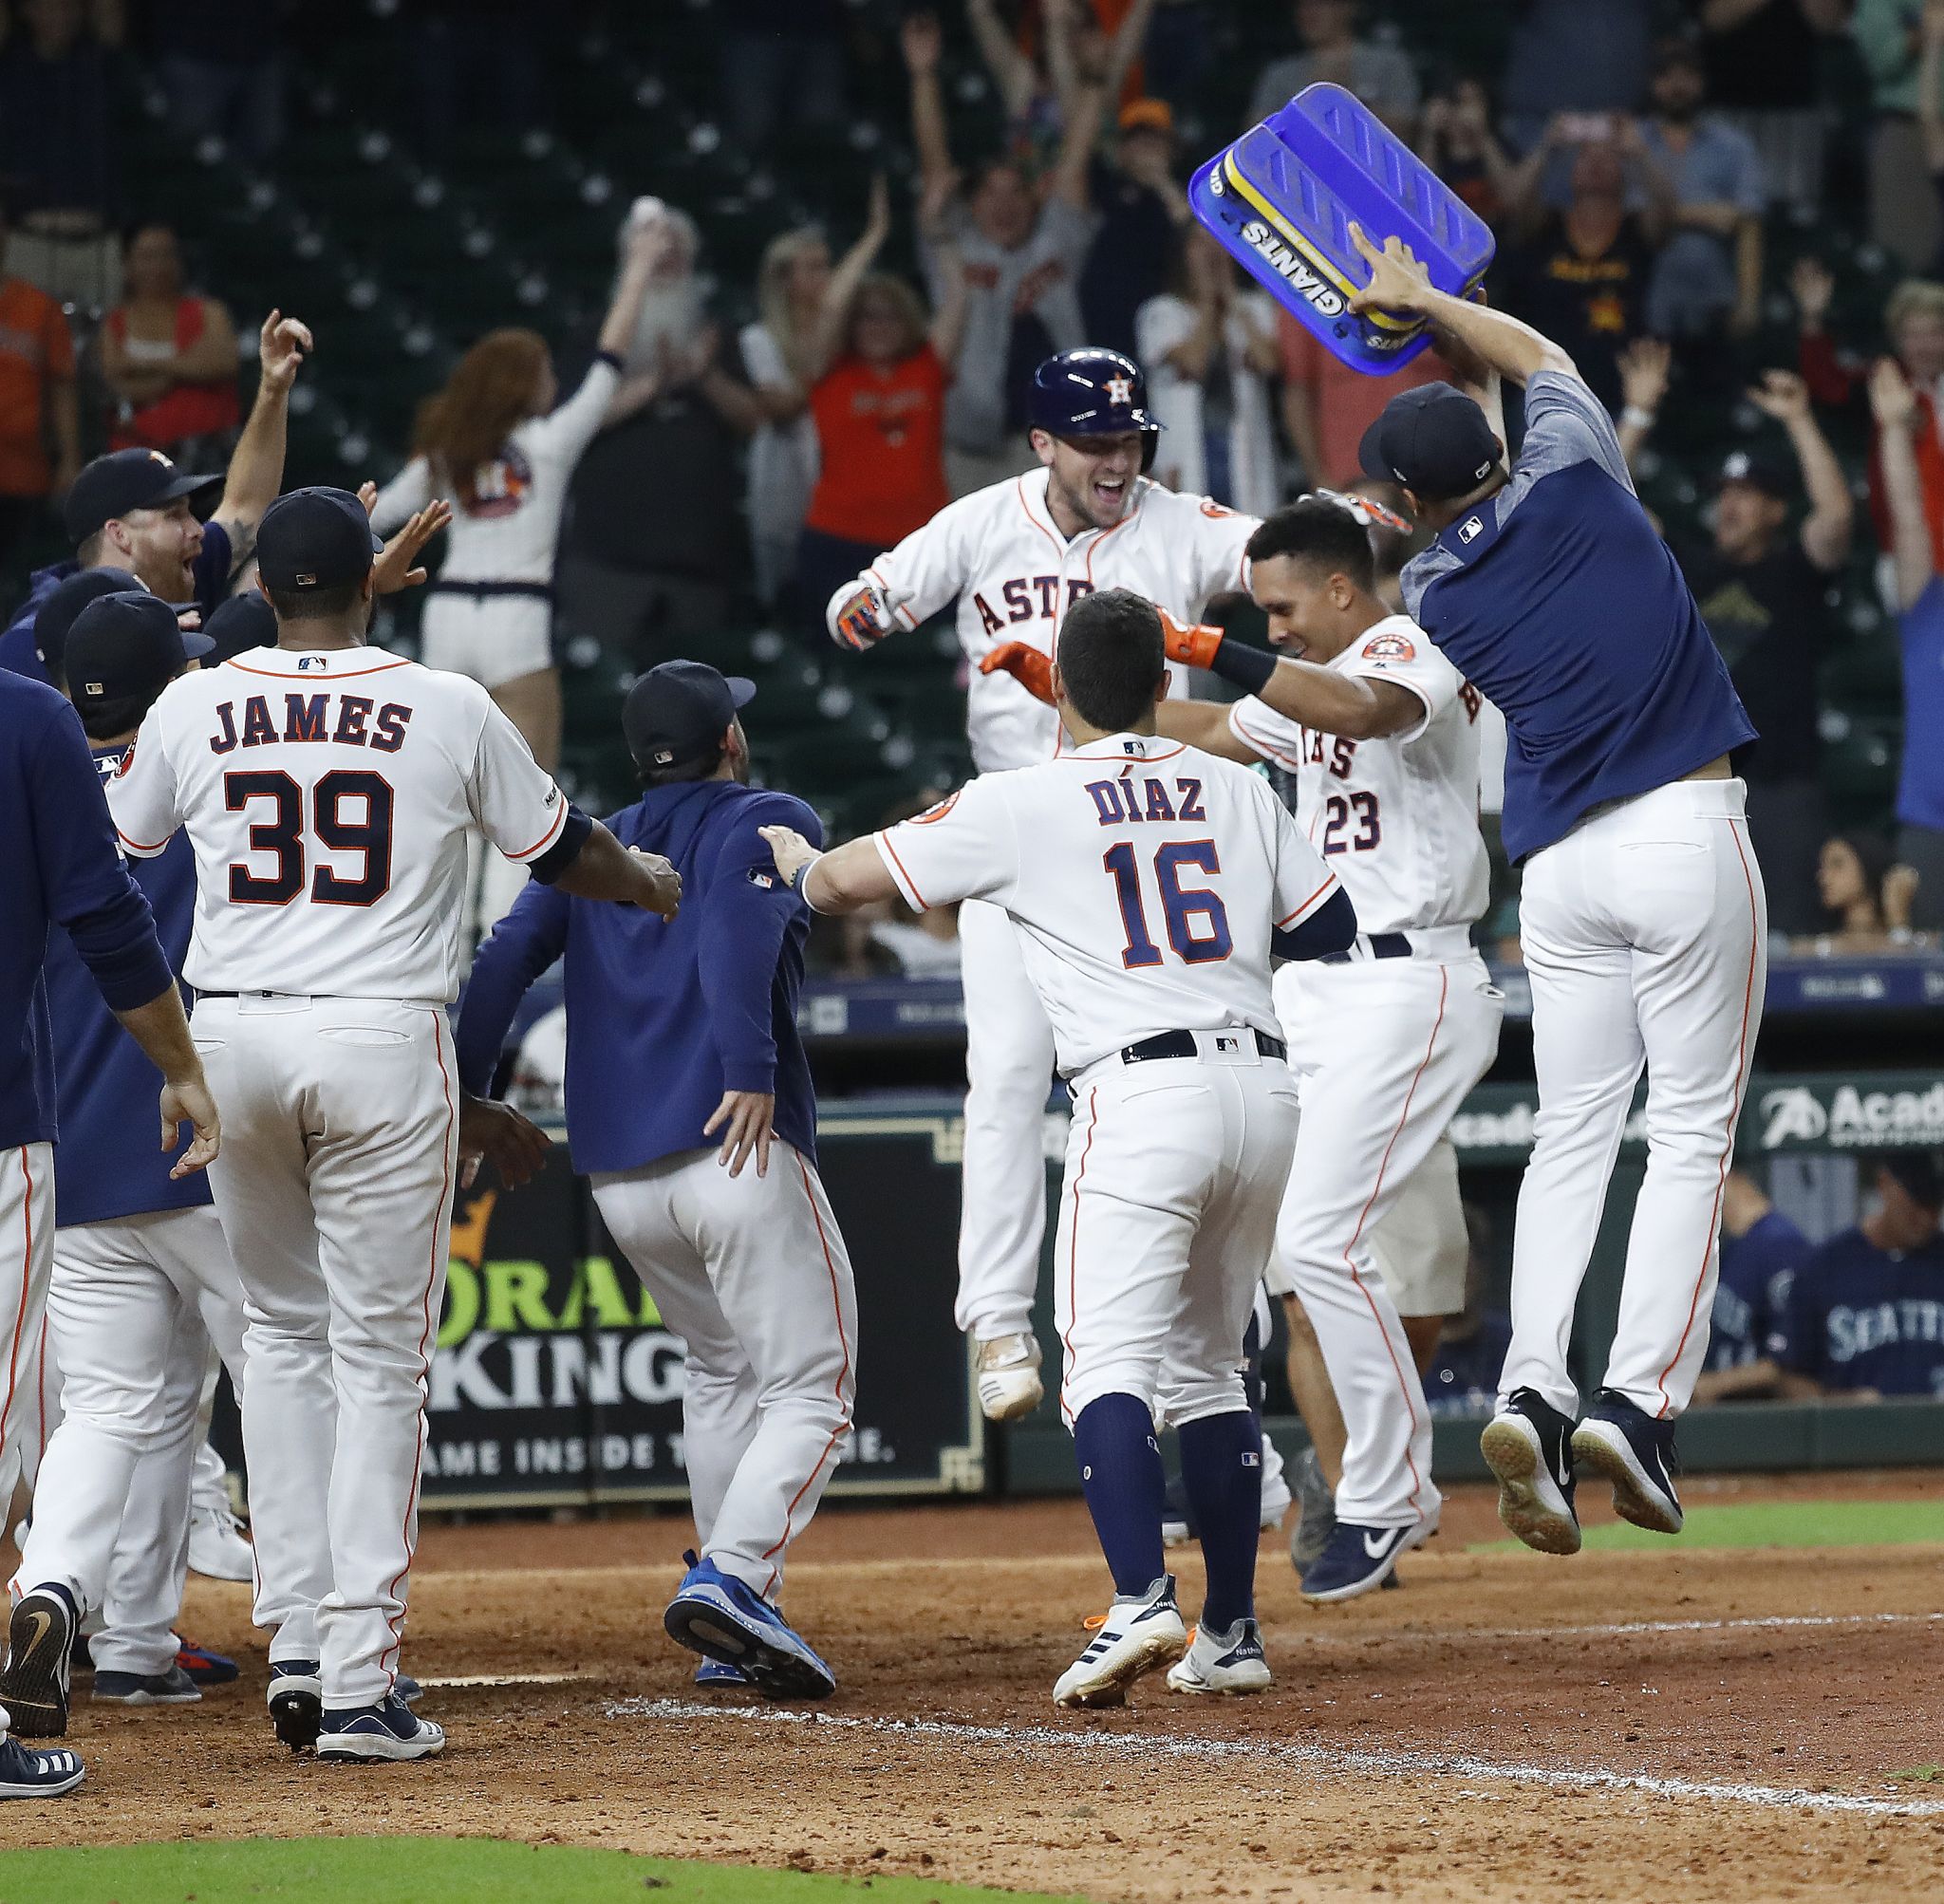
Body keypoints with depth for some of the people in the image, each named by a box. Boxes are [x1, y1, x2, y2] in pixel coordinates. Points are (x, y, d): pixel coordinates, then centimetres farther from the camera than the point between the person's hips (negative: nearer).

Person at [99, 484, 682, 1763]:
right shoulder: (449, 710, 0)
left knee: (283, 1332, 18)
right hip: (383, 1043, -2)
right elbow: (561, 851, 14)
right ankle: (360, 1683, -4)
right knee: (378, 1356, 1)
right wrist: (650, 883, 36)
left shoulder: (192, 710, 3)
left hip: (229, 1036, 2)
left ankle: (297, 1645, 10)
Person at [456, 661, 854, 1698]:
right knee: (810, 1388, -2)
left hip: (616, 1177, 6)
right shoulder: (771, 822, 4)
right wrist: (752, 1070, -26)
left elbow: (506, 959, 6)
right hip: (739, 1149, -6)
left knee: (720, 1370, 24)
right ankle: (733, 1575, -25)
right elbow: (739, 923, -17)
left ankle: (734, 1629, 18)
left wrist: (463, 1095, 2)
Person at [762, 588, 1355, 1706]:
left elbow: (837, 886, 6)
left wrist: (791, 853, 29)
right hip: (1264, 1087, 5)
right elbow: (1333, 926, 19)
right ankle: (1233, 1634, 16)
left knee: (1112, 1361, -11)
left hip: (1141, 1092, -5)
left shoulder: (1022, 806, 1)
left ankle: (1142, 1601, -31)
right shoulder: (1235, 790, 13)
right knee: (1208, 1366, 17)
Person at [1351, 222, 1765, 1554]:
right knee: (1693, 1129, -1)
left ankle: (1534, 1388, -9)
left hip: (1561, 867, 2)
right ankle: (1640, 1400, -12)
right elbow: (1539, 353, 19)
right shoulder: (1574, 478, 0)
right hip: (1686, 836, -2)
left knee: (1574, 1133, 9)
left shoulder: (1430, 597, 2)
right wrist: (1419, 301, 33)